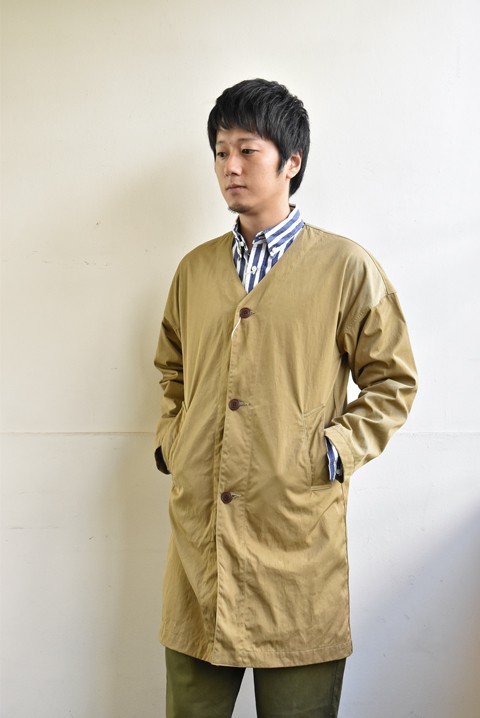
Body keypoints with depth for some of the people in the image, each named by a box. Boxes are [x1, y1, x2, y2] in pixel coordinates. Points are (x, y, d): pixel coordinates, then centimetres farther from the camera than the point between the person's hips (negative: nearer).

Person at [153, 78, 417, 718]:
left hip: (299, 529, -3)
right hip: (199, 531, 4)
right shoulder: (195, 270, 12)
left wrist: (338, 448, -7)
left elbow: (393, 381, 4)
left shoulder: (347, 268, -1)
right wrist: (169, 438, 10)